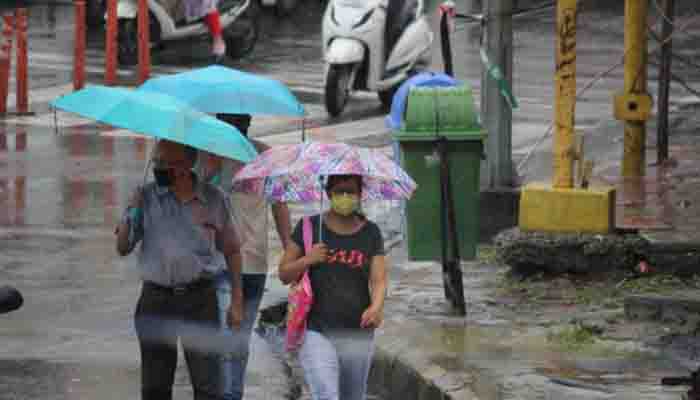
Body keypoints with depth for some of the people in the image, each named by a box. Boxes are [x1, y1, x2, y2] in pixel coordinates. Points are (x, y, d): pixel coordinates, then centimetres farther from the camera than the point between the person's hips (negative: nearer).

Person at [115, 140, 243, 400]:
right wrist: (129, 221, -17)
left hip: (200, 299, -1)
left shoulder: (214, 200, 1)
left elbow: (231, 251, 10)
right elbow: (123, 249, 2)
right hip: (156, 299, 1)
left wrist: (237, 301, 7)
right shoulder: (145, 197, 1)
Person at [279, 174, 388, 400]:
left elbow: (379, 280, 0)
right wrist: (306, 261, -12)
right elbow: (284, 275, 8)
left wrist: (376, 307, -21)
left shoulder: (370, 233, 7)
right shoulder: (308, 228, 3)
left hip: (358, 334, 3)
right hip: (317, 332, -3)